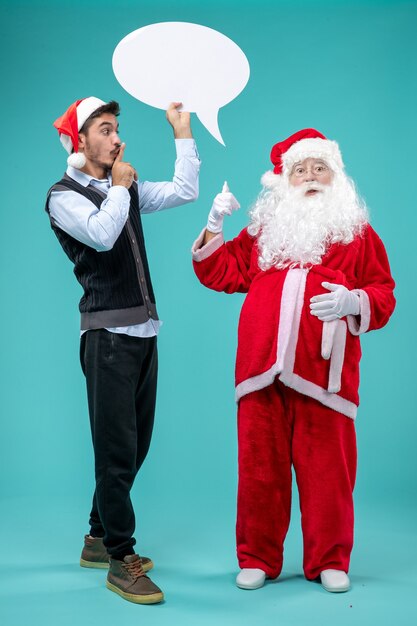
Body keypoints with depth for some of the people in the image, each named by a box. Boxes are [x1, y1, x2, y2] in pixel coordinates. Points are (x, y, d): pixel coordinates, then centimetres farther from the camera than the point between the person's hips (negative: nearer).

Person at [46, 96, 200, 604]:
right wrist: (120, 185, -7)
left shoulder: (125, 188, 17)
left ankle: (99, 538, 27)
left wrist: (182, 130, 11)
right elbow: (102, 235, -21)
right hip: (108, 335, -7)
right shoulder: (64, 195, -3)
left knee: (134, 445, 12)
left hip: (143, 330, 7)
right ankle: (121, 560, 4)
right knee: (117, 448, -6)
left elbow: (185, 191, 11)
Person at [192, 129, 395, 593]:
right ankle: (257, 559, 18)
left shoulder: (357, 232, 13)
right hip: (261, 368, 2)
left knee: (326, 468, 1)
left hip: (322, 371, -2)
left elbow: (383, 294, 8)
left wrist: (353, 301, -12)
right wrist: (214, 227, 7)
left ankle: (329, 561, 18)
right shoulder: (264, 229, 20)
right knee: (259, 466, 5)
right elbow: (222, 274, 18)